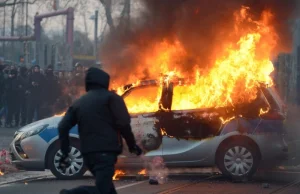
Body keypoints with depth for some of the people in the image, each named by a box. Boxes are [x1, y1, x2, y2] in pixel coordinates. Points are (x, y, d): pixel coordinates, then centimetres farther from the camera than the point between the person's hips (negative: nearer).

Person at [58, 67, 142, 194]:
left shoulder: (79, 103, 19)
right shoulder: (110, 97, 3)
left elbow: (63, 127, 11)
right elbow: (123, 122, -8)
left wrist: (65, 153, 14)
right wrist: (131, 144, 4)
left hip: (88, 153, 7)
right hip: (105, 151, -7)